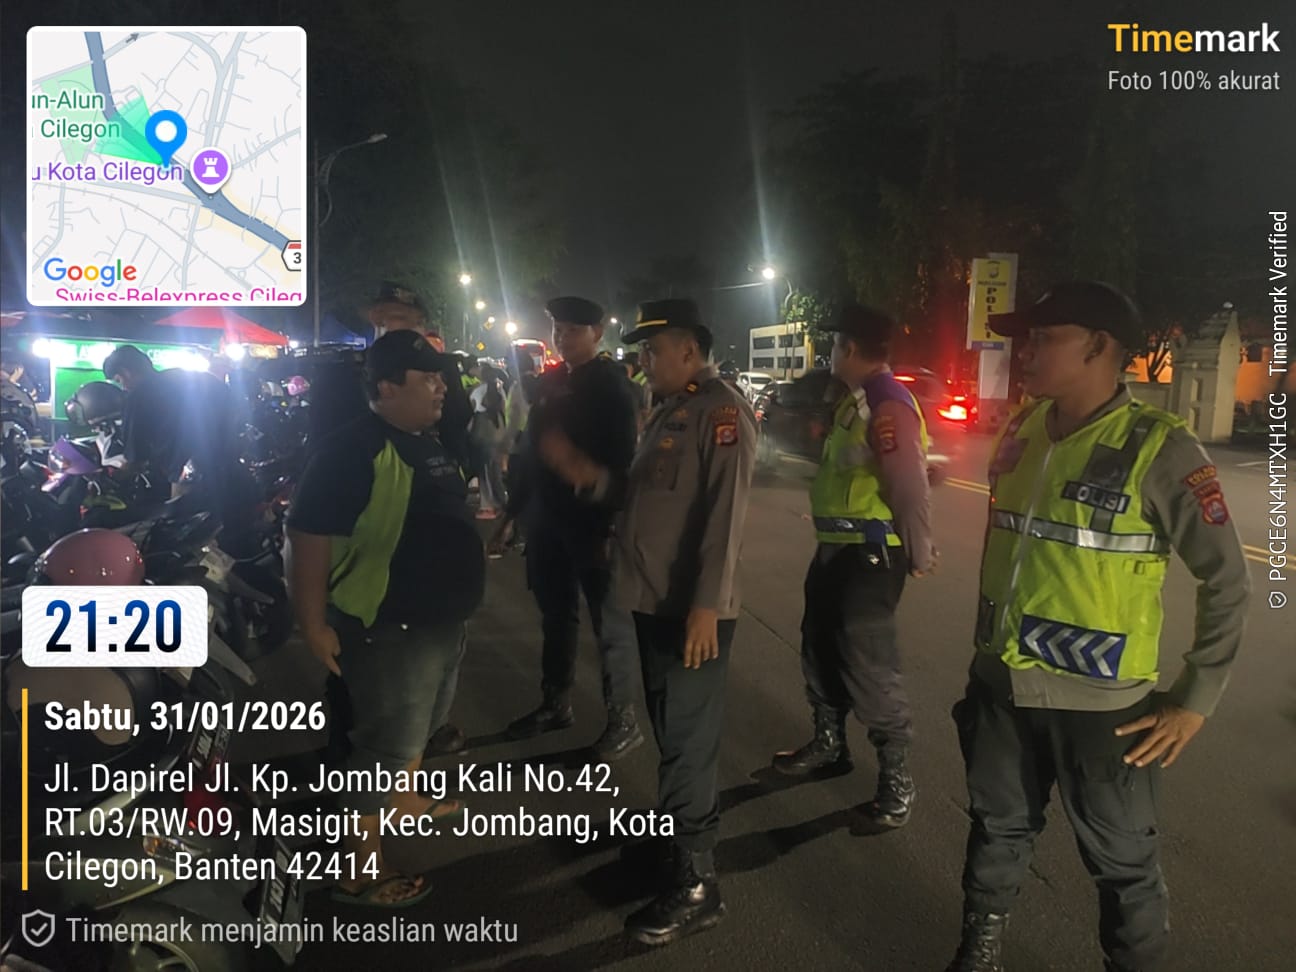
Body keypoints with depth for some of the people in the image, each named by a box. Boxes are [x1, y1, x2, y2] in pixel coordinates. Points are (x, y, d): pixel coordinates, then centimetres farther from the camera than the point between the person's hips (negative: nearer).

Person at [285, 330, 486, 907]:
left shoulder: (426, 442, 7)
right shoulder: (354, 451, -23)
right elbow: (308, 537, -26)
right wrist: (314, 623, -26)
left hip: (441, 617, 9)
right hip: (390, 629, -9)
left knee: (417, 728, 27)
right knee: (385, 747, 0)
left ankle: (404, 801, 49)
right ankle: (359, 871, 14)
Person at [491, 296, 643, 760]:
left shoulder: (611, 383, -7)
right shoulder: (548, 382, 11)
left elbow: (622, 458, -13)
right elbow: (533, 451, 15)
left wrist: (612, 525, -19)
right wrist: (513, 513, 13)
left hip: (594, 524, -6)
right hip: (547, 522, 6)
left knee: (610, 624, 3)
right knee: (555, 618, 17)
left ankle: (624, 719, 15)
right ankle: (555, 704, 32)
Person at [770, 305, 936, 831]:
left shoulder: (888, 405, -20)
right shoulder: (856, 400, 13)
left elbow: (911, 488, -23)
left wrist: (919, 556, -17)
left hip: (870, 555, -11)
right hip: (836, 548, 11)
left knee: (868, 669, -4)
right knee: (820, 649, 20)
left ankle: (897, 780, 12)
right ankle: (829, 745, 39)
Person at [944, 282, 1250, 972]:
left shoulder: (1158, 448, -14)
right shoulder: (1023, 432, 3)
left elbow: (1227, 580, -9)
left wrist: (1195, 700, -10)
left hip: (1099, 701, -5)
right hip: (1002, 685, 5)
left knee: (1121, 861, 12)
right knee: (997, 829, 21)